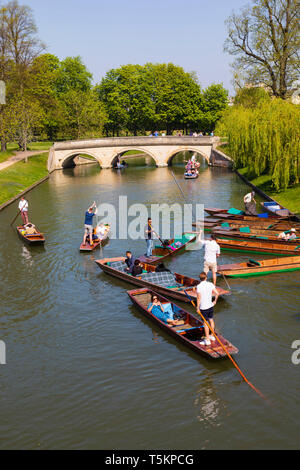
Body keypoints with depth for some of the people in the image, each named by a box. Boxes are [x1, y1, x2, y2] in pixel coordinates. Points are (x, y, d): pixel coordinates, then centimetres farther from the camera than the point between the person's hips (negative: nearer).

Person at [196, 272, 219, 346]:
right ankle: (212, 336, 33)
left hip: (203, 307, -5)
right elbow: (217, 293, -3)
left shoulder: (199, 286, -18)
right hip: (210, 306, 5)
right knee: (211, 320, 20)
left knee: (205, 323, 1)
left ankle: (207, 340, 6)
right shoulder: (210, 284, -4)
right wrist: (215, 301, 12)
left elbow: (199, 298, -18)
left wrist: (197, 307, -8)